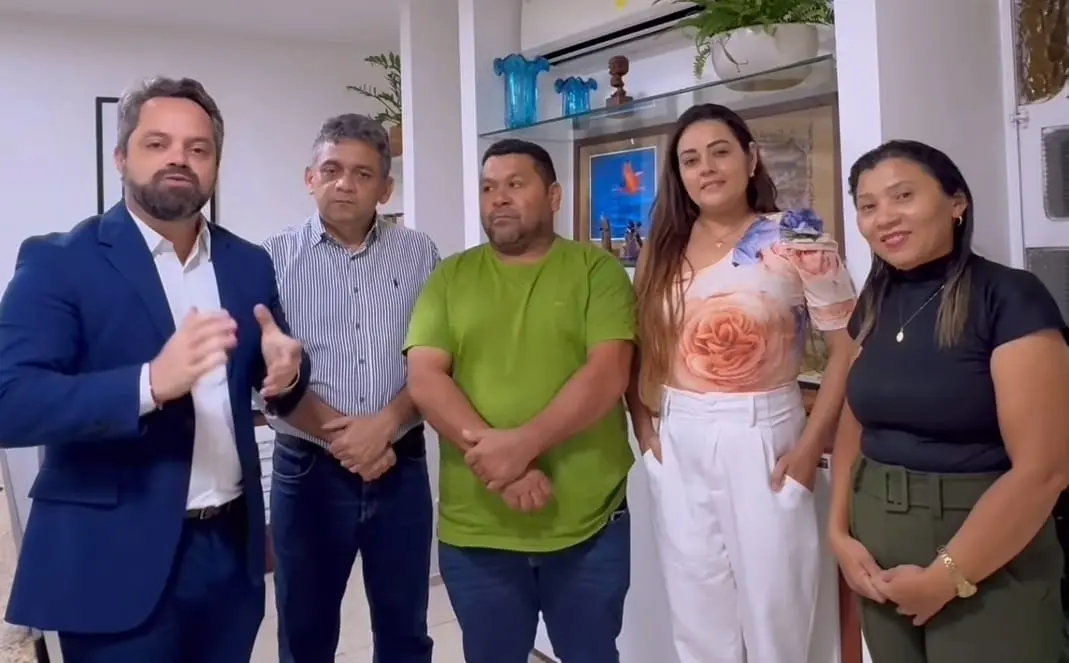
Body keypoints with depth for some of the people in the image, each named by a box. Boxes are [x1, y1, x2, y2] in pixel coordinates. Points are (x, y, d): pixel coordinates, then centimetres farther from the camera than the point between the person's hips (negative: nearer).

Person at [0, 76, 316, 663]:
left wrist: (287, 371, -12)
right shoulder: (58, 262, -7)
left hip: (232, 547, 5)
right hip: (117, 559, -4)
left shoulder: (248, 263, 7)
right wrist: (150, 382, -30)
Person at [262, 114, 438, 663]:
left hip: (402, 466, 2)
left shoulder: (419, 255, 3)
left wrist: (384, 425, -14)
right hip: (309, 469, -1)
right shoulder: (275, 259, -2)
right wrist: (339, 439, -12)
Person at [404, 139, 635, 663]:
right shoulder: (450, 277, 6)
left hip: (589, 523, -1)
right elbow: (424, 379, -4)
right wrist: (490, 451, -18)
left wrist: (522, 444, -22)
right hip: (476, 529, 2)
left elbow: (609, 374, -12)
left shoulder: (597, 270, 0)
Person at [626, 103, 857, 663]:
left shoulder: (797, 240, -6)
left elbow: (847, 348, -8)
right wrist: (644, 429, 1)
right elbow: (637, 350, 11)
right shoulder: (662, 251, 7)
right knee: (696, 617, 16)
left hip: (761, 437, -4)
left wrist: (810, 448, -13)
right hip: (677, 445, 4)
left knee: (773, 609, 8)